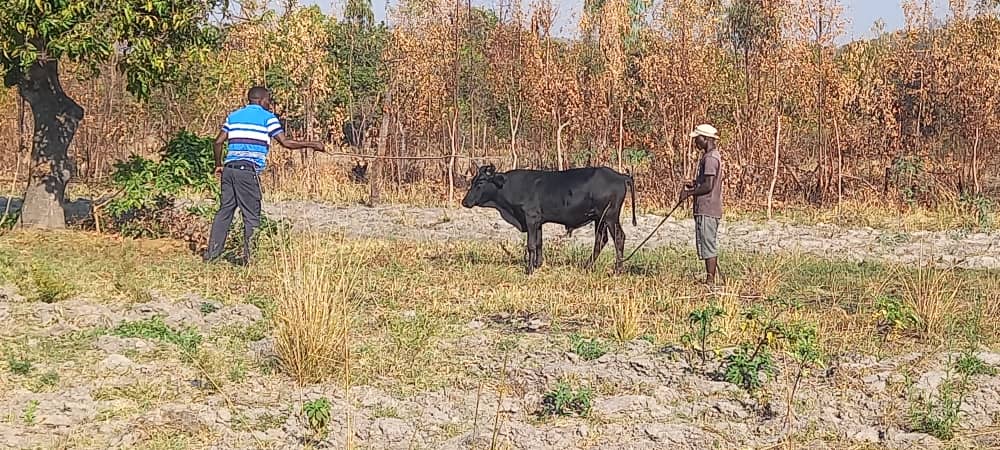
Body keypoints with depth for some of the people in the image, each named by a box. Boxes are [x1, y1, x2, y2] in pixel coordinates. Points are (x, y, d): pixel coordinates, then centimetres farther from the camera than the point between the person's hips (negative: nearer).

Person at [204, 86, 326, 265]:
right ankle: (249, 256, -3)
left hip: (229, 168, 6)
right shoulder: (268, 118, 2)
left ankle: (212, 252, 9)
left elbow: (218, 141, 15)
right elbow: (285, 142, -5)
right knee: (251, 215, 0)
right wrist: (311, 145, 3)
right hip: (248, 171, -6)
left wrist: (218, 165, 26)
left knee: (225, 210, 11)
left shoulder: (233, 116, 19)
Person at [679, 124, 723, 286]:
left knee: (708, 246, -7)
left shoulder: (710, 158, -16)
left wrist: (689, 193, -11)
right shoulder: (712, 155, 16)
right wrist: (694, 184, 12)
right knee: (710, 246, 13)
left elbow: (708, 186, -21)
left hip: (707, 210, -11)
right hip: (711, 209, 11)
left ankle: (710, 280, -6)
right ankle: (710, 280, 17)